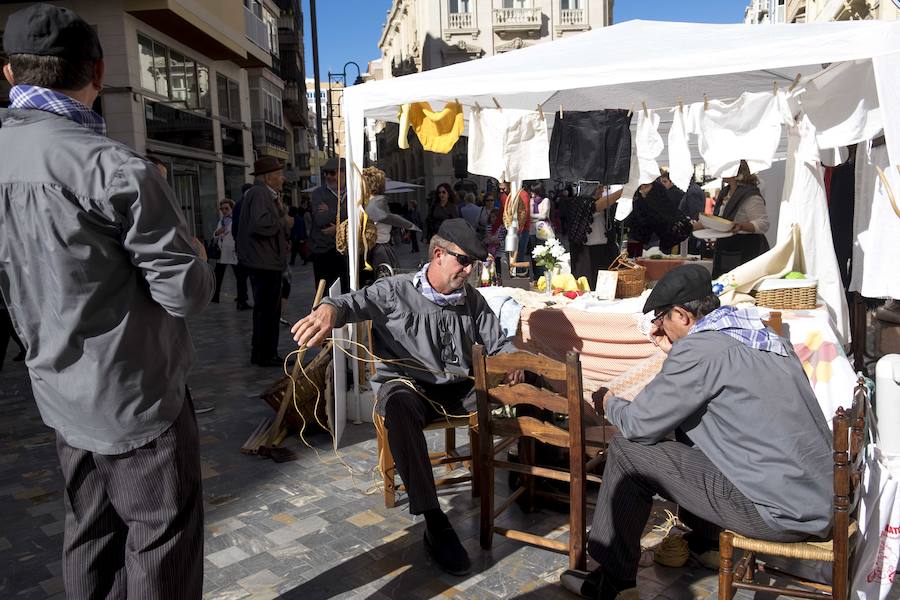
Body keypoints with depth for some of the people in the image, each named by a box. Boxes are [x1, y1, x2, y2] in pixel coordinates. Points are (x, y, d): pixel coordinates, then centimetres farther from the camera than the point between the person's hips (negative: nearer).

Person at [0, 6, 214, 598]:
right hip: (138, 398, -7)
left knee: (92, 538, 20)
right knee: (161, 546, 8)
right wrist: (197, 257, 1)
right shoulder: (116, 167, -22)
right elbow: (188, 293, -20)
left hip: (62, 395, 7)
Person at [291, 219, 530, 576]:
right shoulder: (396, 292, -4)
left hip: (459, 388, 5)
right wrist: (329, 309, -43)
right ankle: (434, 524, -38)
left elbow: (497, 342, 16)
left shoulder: (471, 299, 11)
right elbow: (355, 303, -19)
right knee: (400, 406, -41)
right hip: (406, 384, -4)